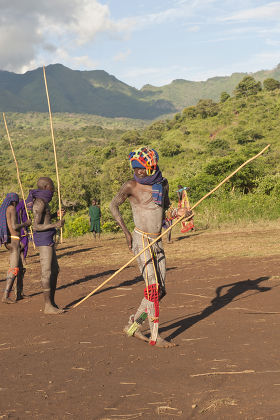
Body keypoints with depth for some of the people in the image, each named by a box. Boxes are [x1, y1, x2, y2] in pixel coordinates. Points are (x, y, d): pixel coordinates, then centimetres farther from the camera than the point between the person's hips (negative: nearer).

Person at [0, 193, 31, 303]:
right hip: (14, 240, -10)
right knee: (14, 269, -11)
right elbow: (14, 226, -19)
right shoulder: (12, 208, -10)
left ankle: (19, 294, 22)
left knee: (20, 268, 18)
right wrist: (25, 223, -2)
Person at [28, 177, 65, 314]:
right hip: (43, 238, -10)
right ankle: (47, 306, -3)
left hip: (48, 239, 10)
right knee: (47, 272, -7)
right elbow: (36, 226, -20)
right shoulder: (39, 203, -16)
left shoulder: (41, 200, 14)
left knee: (55, 270, 12)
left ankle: (52, 302, 19)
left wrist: (55, 214, 18)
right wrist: (55, 225, -23)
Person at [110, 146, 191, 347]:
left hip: (158, 242, 7)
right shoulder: (131, 186, -7)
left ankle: (133, 325, 19)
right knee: (152, 287, -12)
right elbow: (113, 205, -2)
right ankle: (155, 336, -6)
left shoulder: (163, 183, 10)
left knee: (160, 290, 7)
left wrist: (174, 214, 4)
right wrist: (126, 232, -9)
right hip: (141, 240, -7)